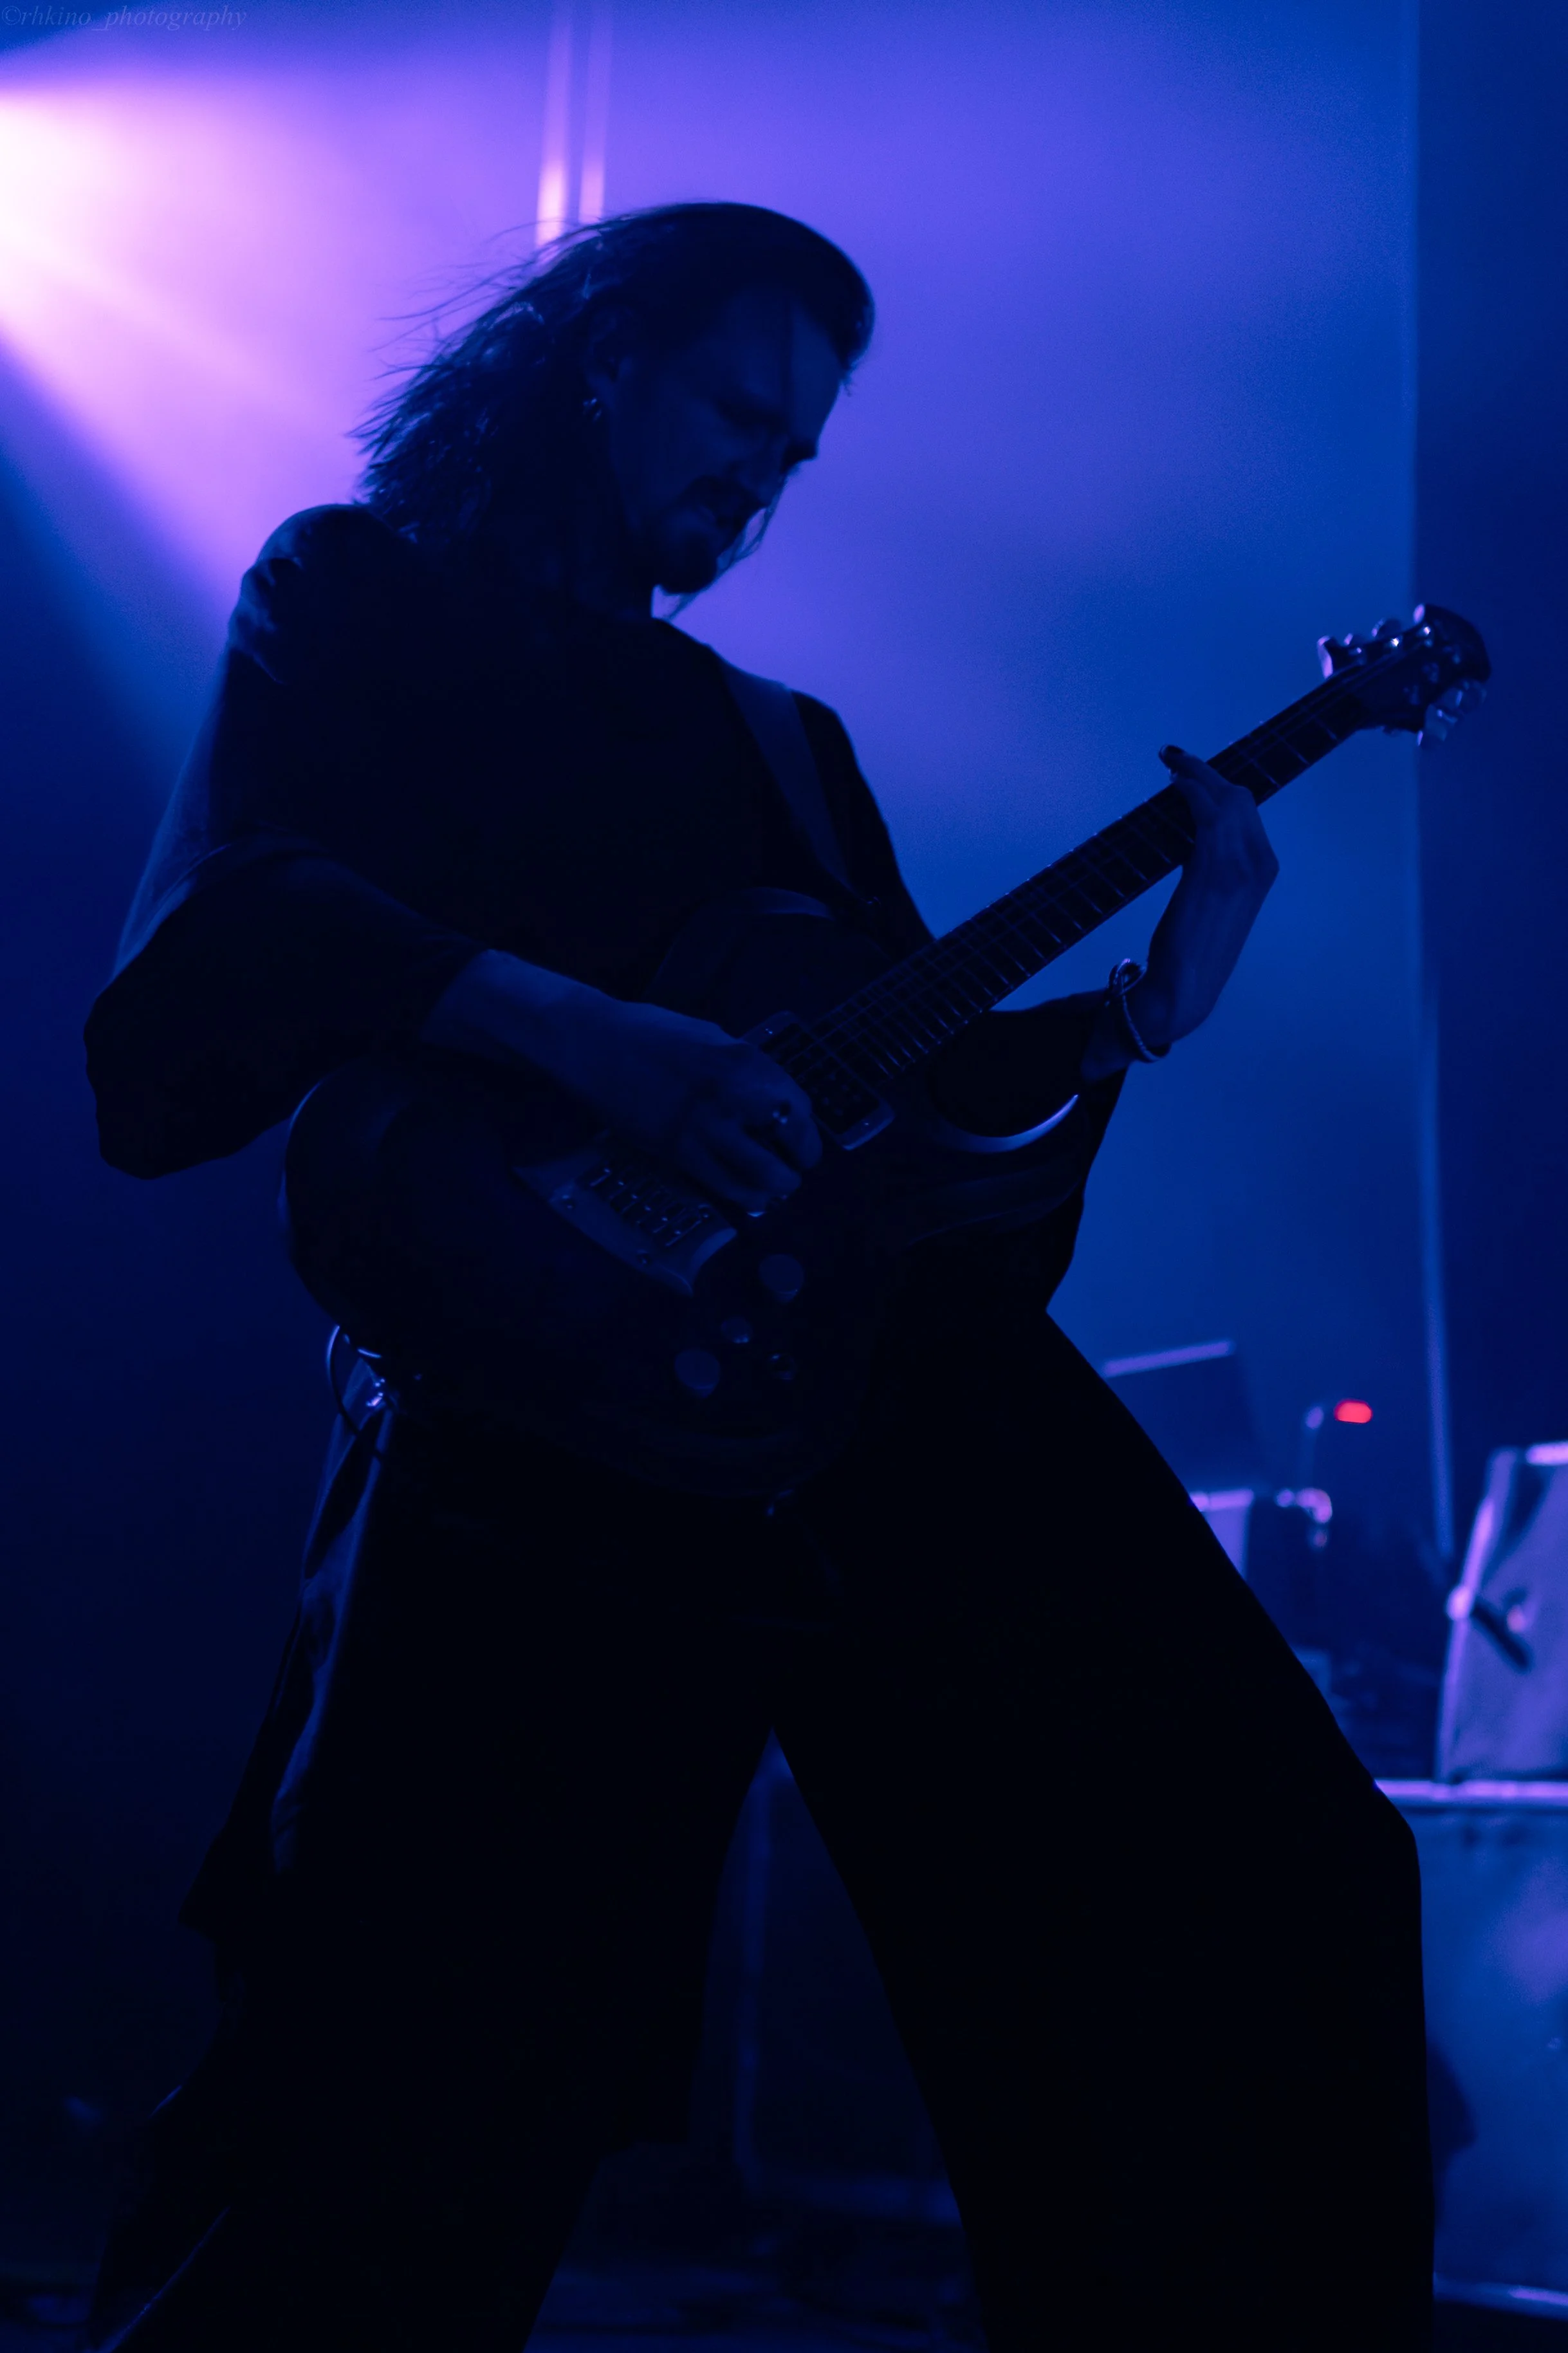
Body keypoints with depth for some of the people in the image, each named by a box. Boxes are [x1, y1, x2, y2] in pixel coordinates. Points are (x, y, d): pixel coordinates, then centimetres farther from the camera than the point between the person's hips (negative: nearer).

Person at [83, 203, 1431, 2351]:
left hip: (909, 1382, 6)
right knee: (410, 2089, -10)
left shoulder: (778, 739, 29)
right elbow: (225, 923, -6)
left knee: (1251, 1872, -3)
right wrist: (589, 1037, -19)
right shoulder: (357, 600, 13)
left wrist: (1142, 1013, 9)